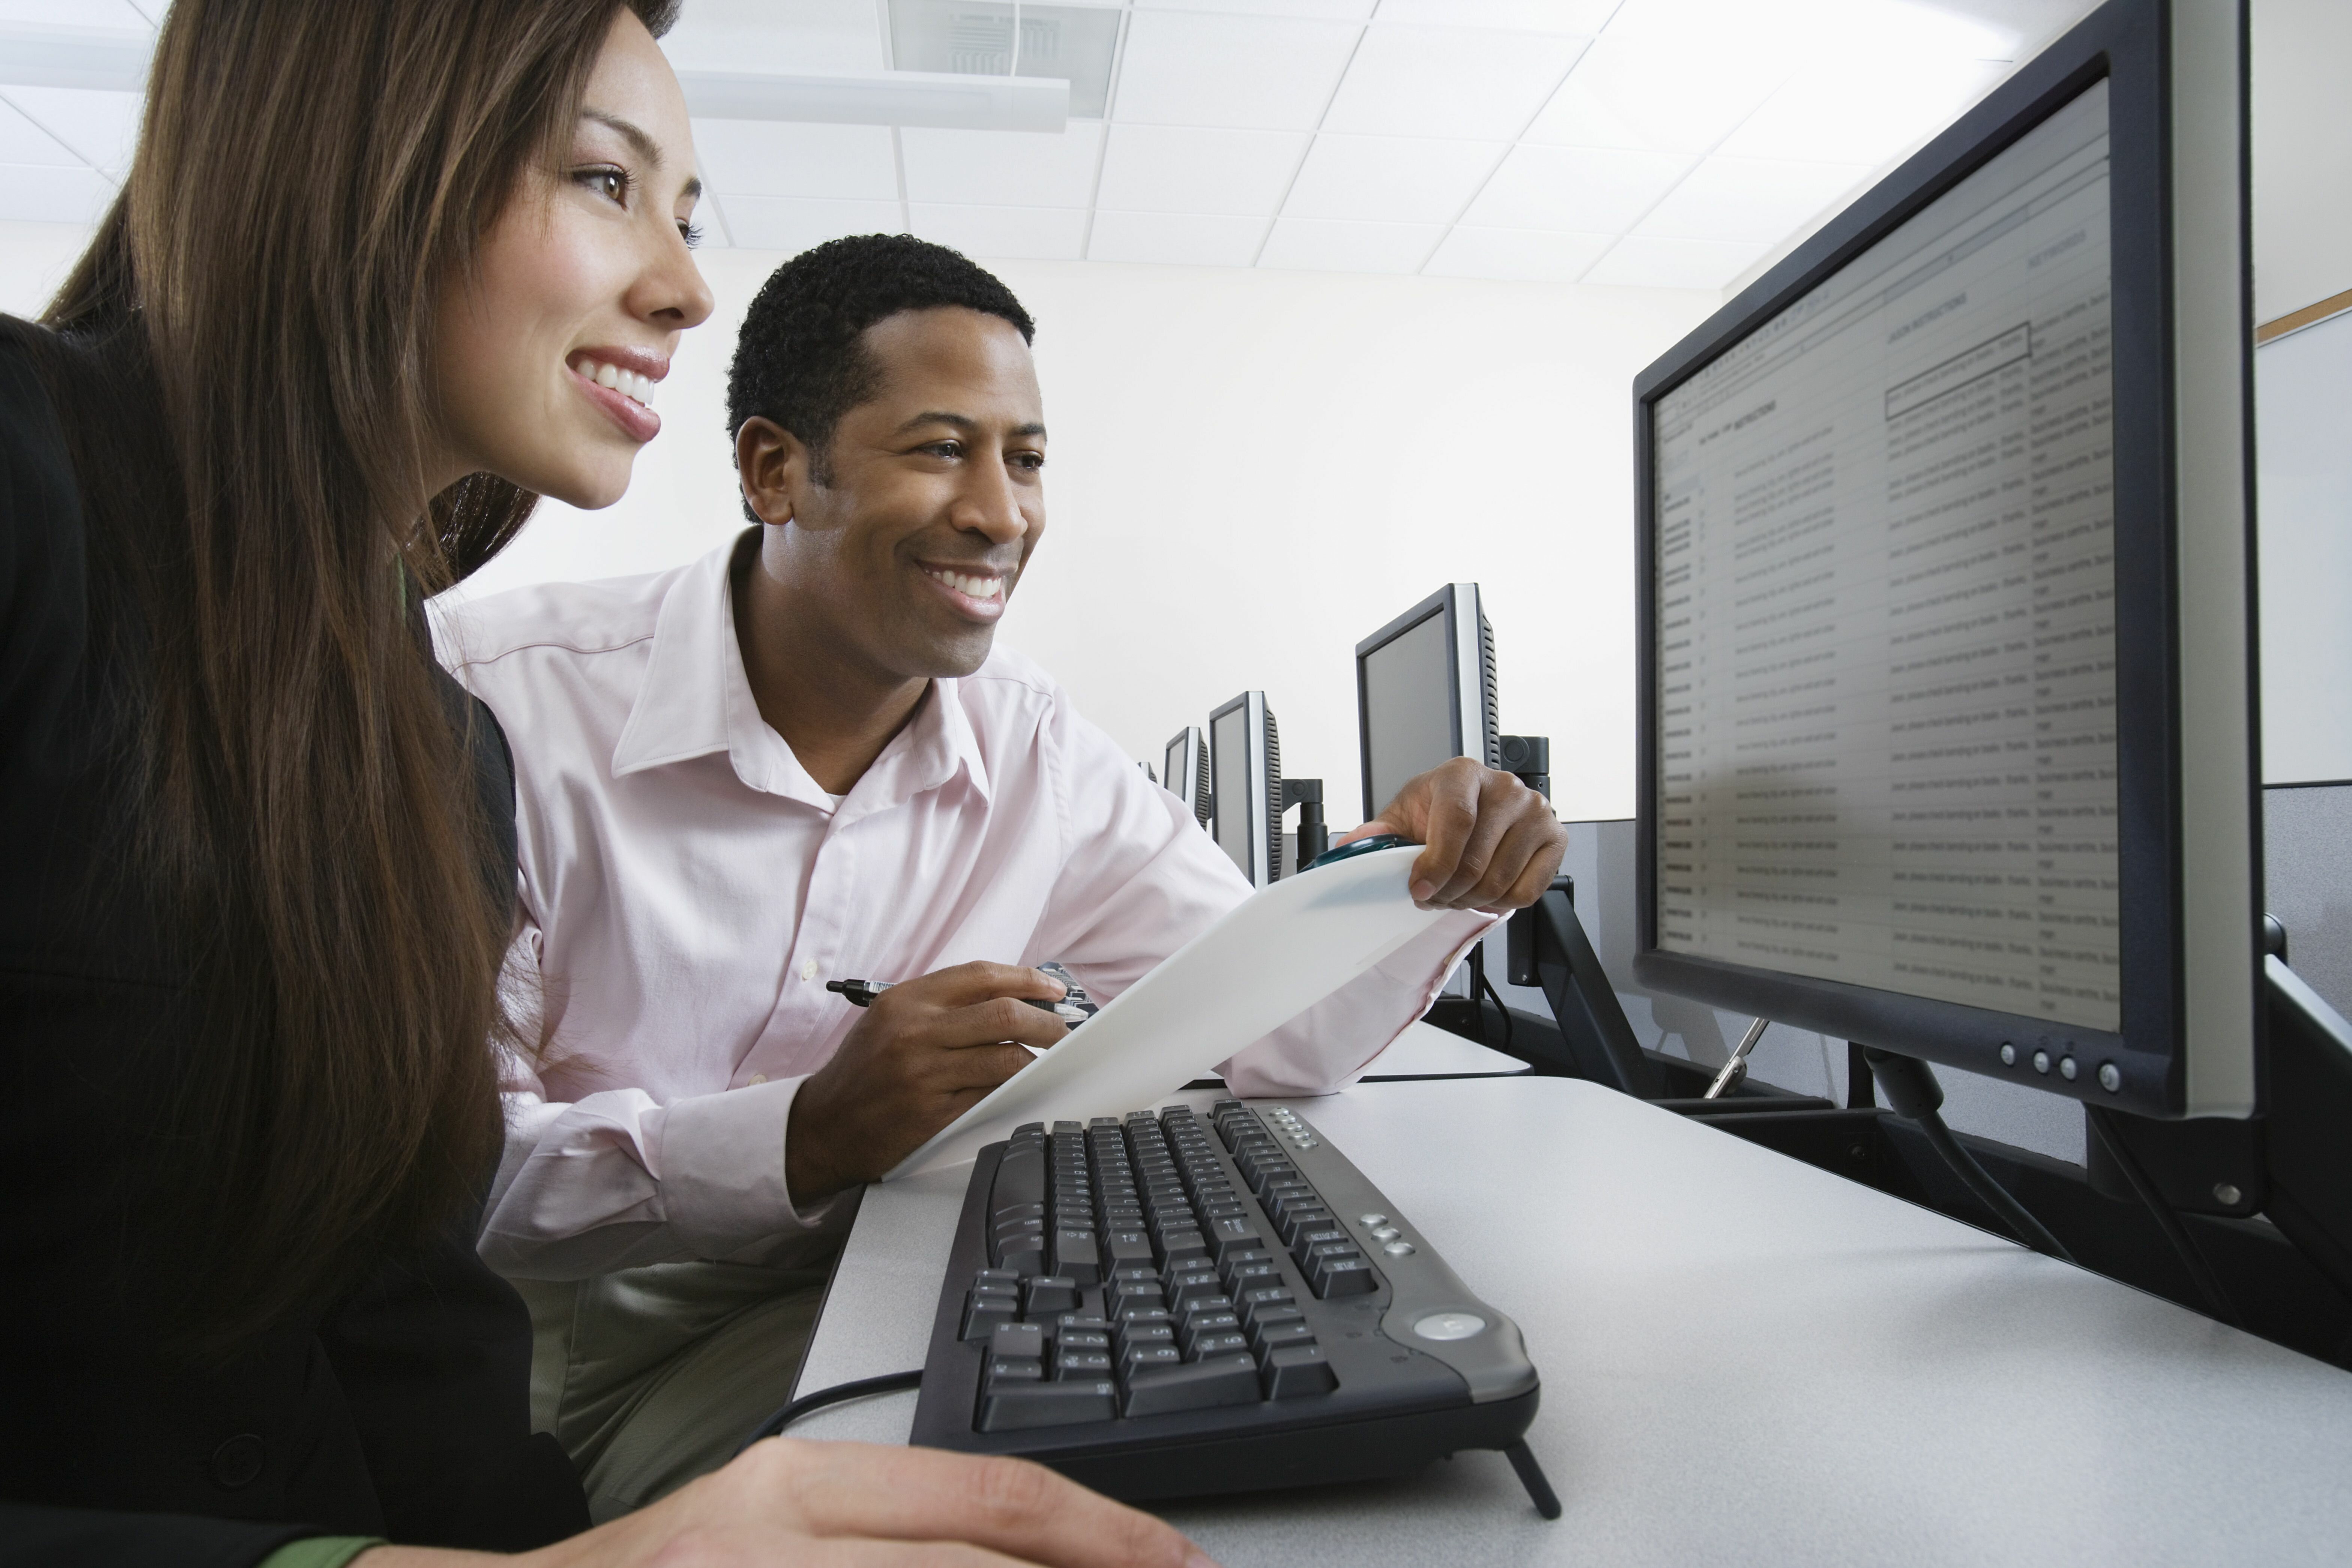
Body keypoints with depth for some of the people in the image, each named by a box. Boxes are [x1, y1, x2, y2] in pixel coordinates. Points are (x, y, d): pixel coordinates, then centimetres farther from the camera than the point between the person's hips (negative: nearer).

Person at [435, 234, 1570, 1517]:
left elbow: (1275, 1035, -2)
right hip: (558, 1360, -4)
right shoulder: (503, 707, -19)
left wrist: (1423, 883, -21)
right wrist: (804, 1138, -33)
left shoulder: (1035, 750, -2)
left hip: (838, 1314, 5)